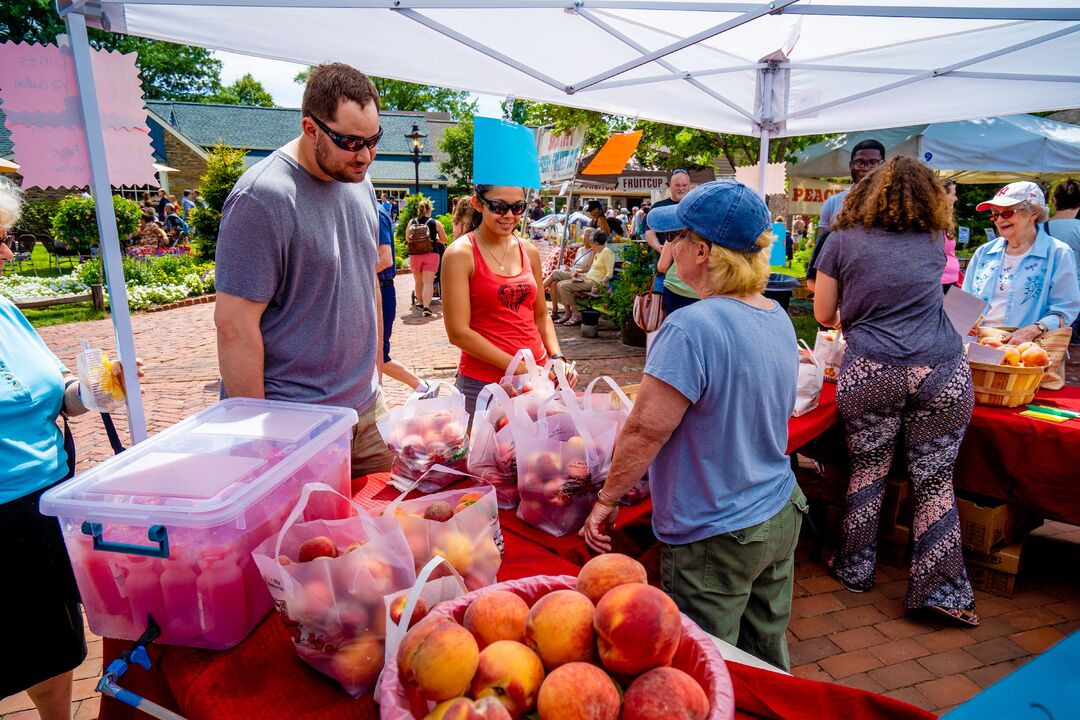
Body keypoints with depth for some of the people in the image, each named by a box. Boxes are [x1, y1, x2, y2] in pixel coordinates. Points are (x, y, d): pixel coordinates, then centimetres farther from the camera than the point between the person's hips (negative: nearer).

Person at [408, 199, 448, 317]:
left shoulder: (412, 222, 2)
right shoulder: (435, 223, -3)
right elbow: (444, 240, 5)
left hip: (415, 255, 2)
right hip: (431, 254, -2)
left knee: (418, 282, 19)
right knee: (428, 282, -5)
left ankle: (420, 303, 35)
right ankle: (426, 306, -19)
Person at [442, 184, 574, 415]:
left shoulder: (529, 251, 7)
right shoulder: (461, 253, -10)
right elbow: (458, 332, -14)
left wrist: (557, 358, -1)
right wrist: (518, 368, -16)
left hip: (536, 376, 5)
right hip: (482, 383, -5)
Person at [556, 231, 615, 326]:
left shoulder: (606, 252, -8)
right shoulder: (598, 252, 21)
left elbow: (610, 273, -16)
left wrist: (598, 285, -26)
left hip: (594, 282, -10)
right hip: (587, 278, 10)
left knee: (565, 286, -21)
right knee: (560, 284, 1)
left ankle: (576, 315, -15)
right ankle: (568, 313, 0)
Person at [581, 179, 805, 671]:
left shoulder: (692, 328, -27)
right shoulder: (778, 318, 2)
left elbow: (647, 430, -24)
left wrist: (607, 499, -9)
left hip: (715, 540, -8)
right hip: (781, 519, 8)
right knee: (766, 655, 25)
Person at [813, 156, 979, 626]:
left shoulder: (843, 240, 4)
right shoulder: (934, 241, 11)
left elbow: (824, 315, 9)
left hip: (869, 374, -1)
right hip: (943, 374, 2)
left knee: (868, 471, 13)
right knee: (934, 480, 9)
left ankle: (855, 571, 25)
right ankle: (938, 589, 17)